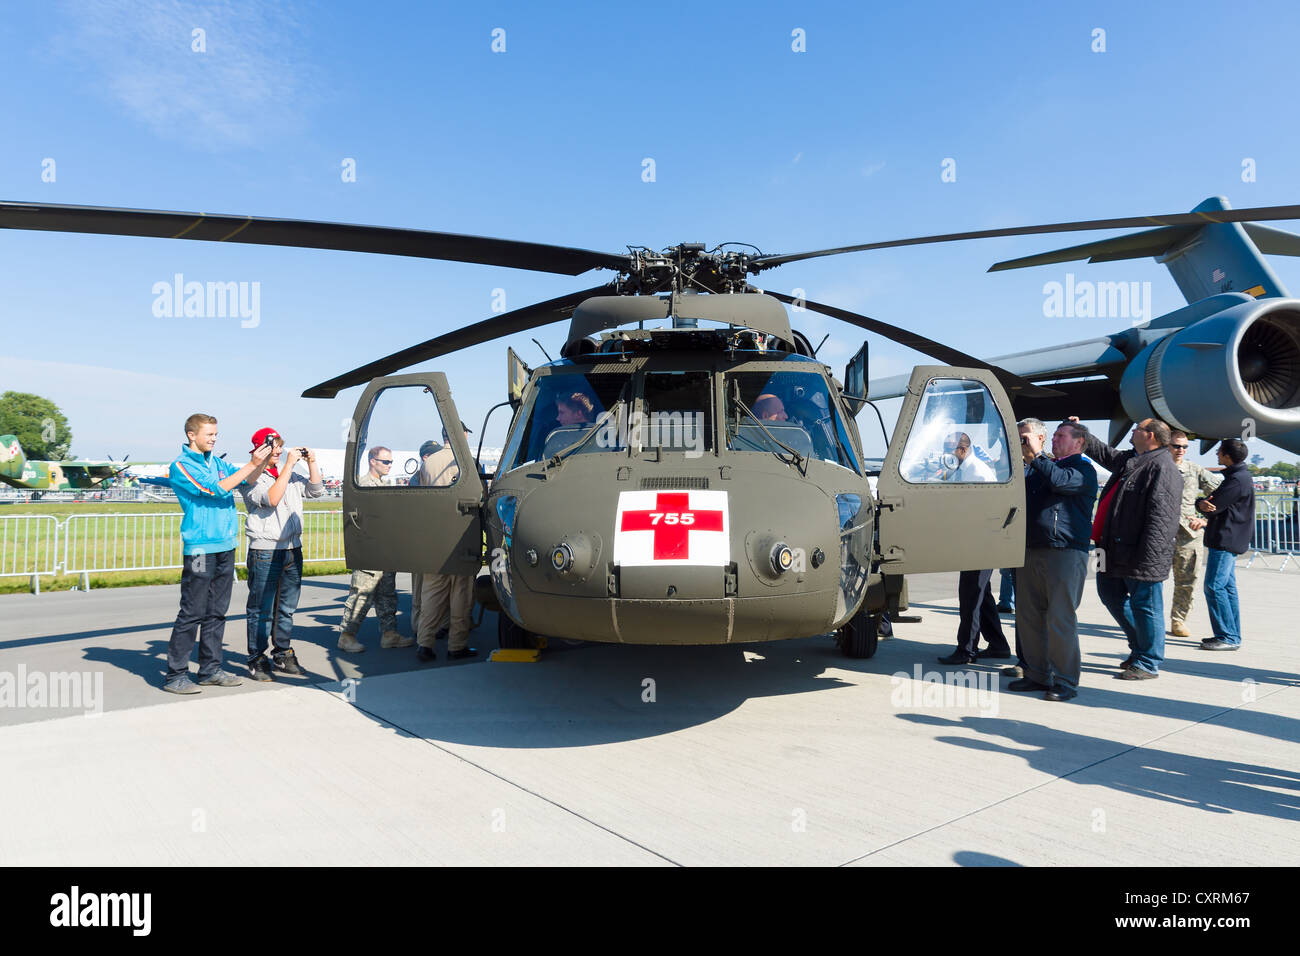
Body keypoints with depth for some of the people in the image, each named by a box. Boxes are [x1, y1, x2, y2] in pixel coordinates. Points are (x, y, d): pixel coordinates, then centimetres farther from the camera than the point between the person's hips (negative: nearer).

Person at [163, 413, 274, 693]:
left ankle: (210, 669, 20)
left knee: (216, 612, 11)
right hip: (200, 547, -7)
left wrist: (265, 460, -3)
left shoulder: (217, 462, 15)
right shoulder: (181, 466, -6)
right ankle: (175, 675, 3)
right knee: (192, 613, -5)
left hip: (225, 546, 7)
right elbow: (216, 489, -16)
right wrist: (252, 464, -17)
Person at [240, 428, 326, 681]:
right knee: (262, 610, -1)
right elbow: (271, 499, -20)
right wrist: (289, 465, -20)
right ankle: (257, 660, 8)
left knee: (287, 608, 13)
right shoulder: (251, 478, -5)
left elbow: (316, 491, 13)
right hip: (264, 552, -6)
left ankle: (283, 654, 23)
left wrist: (311, 462, 1)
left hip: (293, 550, 6)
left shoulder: (289, 475, 15)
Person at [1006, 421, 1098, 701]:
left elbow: (1059, 481, -21)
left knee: (1060, 620, -6)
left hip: (1065, 553, -7)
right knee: (1028, 617, 8)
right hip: (1032, 551, 7)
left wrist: (1035, 454, -14)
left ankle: (1066, 681, 3)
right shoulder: (1041, 468, 22)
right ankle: (1038, 675, 18)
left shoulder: (1083, 470, -1)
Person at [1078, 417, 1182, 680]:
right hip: (1116, 550, 10)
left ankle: (1148, 663, 14)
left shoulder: (1162, 467, -16)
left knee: (1144, 604, 1)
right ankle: (1140, 646, 33)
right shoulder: (1128, 460, 13)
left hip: (1139, 554, -10)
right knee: (1110, 593, 18)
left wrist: (1145, 557, -25)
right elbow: (1103, 452, 36)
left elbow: (1160, 517, -22)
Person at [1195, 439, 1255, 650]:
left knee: (1214, 587, -10)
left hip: (1225, 540, -11)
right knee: (1227, 587, 13)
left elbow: (1212, 507, -18)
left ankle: (1228, 637, -6)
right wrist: (1205, 504, -5)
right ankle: (1232, 636, 19)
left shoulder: (1237, 480, -18)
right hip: (1229, 539, 11)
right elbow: (1215, 502, 16)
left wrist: (1201, 503, 3)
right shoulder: (1239, 476, 17)